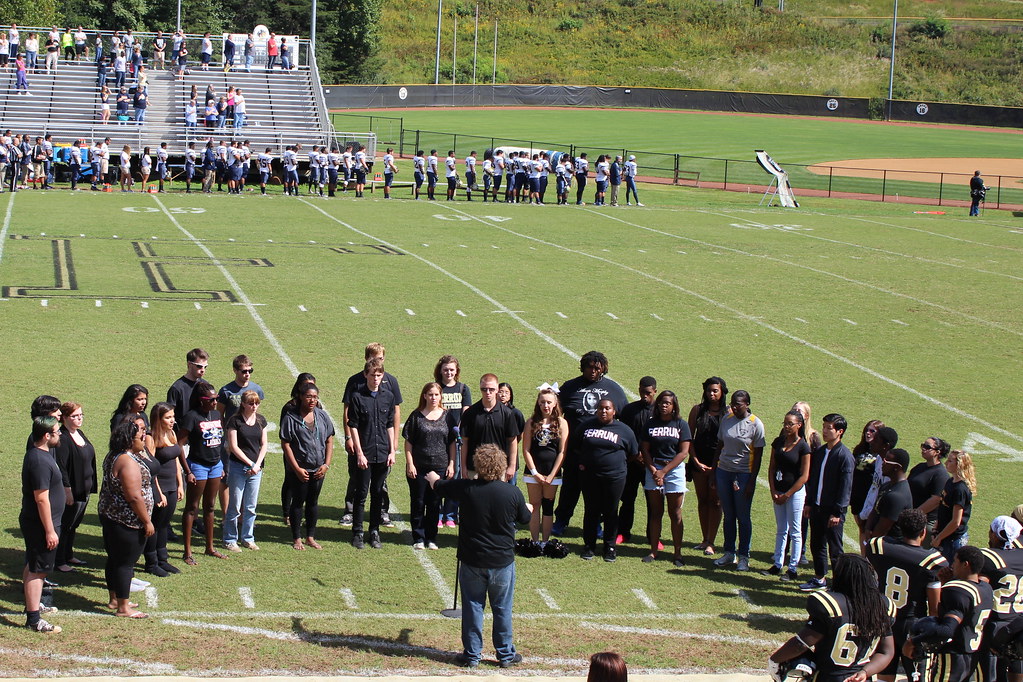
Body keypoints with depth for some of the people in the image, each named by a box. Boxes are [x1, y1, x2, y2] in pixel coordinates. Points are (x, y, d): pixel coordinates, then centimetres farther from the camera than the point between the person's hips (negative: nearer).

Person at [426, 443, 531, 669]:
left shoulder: (465, 488, -11)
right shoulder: (513, 493, -11)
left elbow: (437, 484, 9)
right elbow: (525, 518, 9)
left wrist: (432, 476, 34)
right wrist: (529, 508, 34)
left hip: (472, 561, 0)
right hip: (503, 561, 0)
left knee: (472, 607, 10)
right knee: (502, 609, 11)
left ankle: (472, 654, 16)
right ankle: (506, 654, 19)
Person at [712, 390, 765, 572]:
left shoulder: (755, 424, -9)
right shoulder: (726, 419, 4)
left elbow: (758, 455, -7)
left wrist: (752, 481, -11)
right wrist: (714, 471, 10)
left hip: (744, 474, -4)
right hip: (724, 471, 4)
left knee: (743, 516, 2)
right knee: (728, 515, 10)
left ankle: (743, 557, 11)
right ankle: (729, 553, 19)